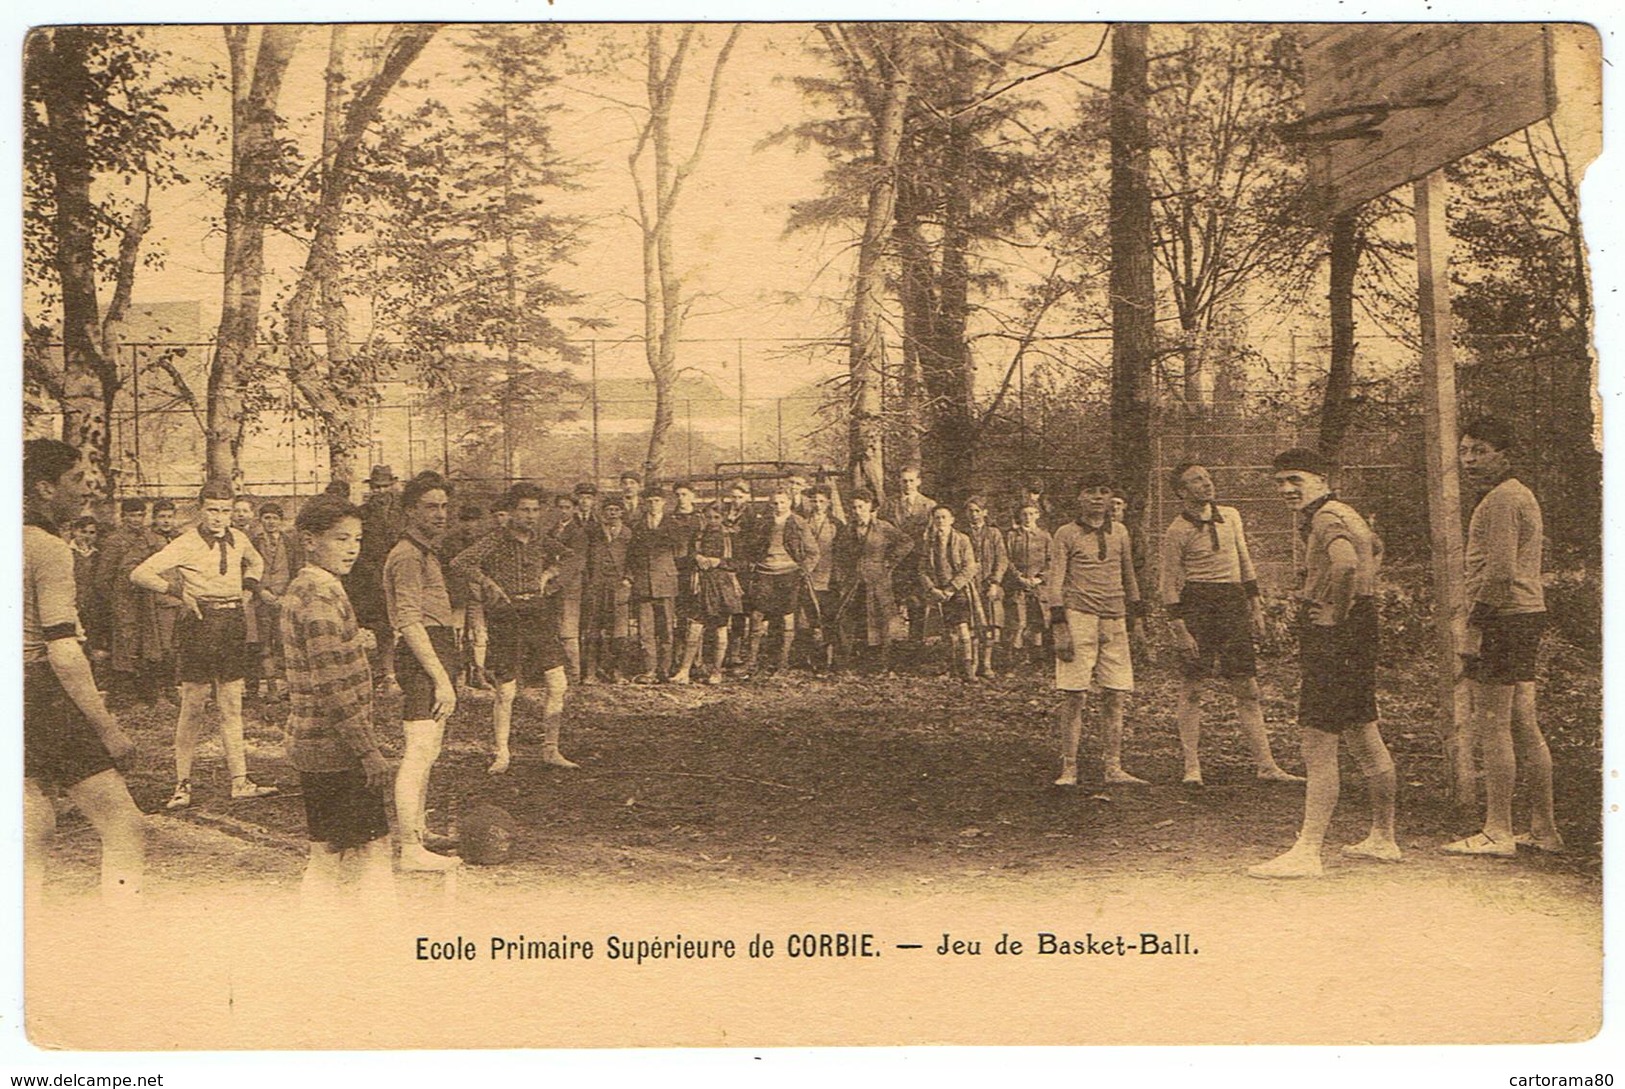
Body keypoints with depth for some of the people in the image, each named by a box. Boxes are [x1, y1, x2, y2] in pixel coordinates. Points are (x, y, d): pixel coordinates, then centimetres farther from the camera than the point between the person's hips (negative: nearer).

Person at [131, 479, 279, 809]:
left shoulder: (237, 540, 9)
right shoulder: (186, 544, -8)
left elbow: (256, 562, 33)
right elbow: (139, 574, -13)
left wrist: (249, 585, 14)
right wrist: (178, 590, -19)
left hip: (233, 623, 5)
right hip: (199, 622, -5)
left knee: (232, 708, 6)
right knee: (192, 707, -2)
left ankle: (240, 781, 8)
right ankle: (183, 784, 5)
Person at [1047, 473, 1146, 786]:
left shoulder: (1119, 533, 14)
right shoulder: (1066, 534, 1)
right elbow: (1054, 582, -2)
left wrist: (1134, 611, 22)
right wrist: (1059, 626, -11)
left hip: (1114, 620, 4)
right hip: (1079, 616, -4)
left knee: (1116, 696, 2)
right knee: (1076, 696, -6)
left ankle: (1113, 768, 7)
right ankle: (1069, 769, -2)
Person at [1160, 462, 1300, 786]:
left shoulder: (1231, 516, 11)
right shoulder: (1177, 532, -5)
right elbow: (1170, 585, -5)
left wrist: (1255, 606, 16)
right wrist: (1180, 630, -11)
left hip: (1234, 604, 5)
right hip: (1197, 602, -5)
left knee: (1248, 689, 4)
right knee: (1192, 687, -2)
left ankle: (1265, 764, 6)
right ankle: (1191, 765, 3)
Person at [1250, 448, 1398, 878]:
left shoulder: (1325, 519, -16)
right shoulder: (1343, 513, 17)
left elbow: (1345, 564, -38)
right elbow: (1375, 550, 37)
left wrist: (1335, 612, -23)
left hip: (1334, 637, -11)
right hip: (1358, 635, 11)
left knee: (1318, 750, -10)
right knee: (1366, 742, 18)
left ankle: (1307, 853, -10)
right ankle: (1383, 839, 28)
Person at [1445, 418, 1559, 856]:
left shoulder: (1502, 499, -13)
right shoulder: (1519, 495, 21)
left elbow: (1500, 573, -20)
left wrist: (1474, 625, -15)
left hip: (1503, 618, -11)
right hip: (1528, 613, 11)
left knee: (1493, 727, -8)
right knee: (1525, 726, 12)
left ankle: (1498, 832, -7)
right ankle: (1543, 829, 16)